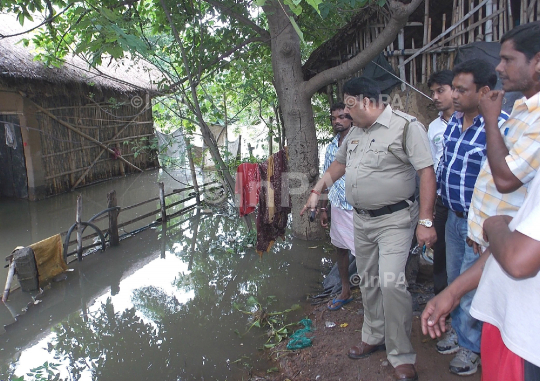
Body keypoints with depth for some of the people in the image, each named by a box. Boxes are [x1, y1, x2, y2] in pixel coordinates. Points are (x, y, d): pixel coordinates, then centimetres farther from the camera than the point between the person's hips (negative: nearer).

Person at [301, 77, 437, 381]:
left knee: (391, 282, -16)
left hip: (394, 220, -7)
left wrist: (426, 221, -21)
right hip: (362, 220, 8)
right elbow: (339, 163, 24)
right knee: (368, 282, 16)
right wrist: (317, 191, 19)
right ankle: (374, 337, 35)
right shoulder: (356, 131, 11)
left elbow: (427, 173, -17)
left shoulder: (406, 126, -13)